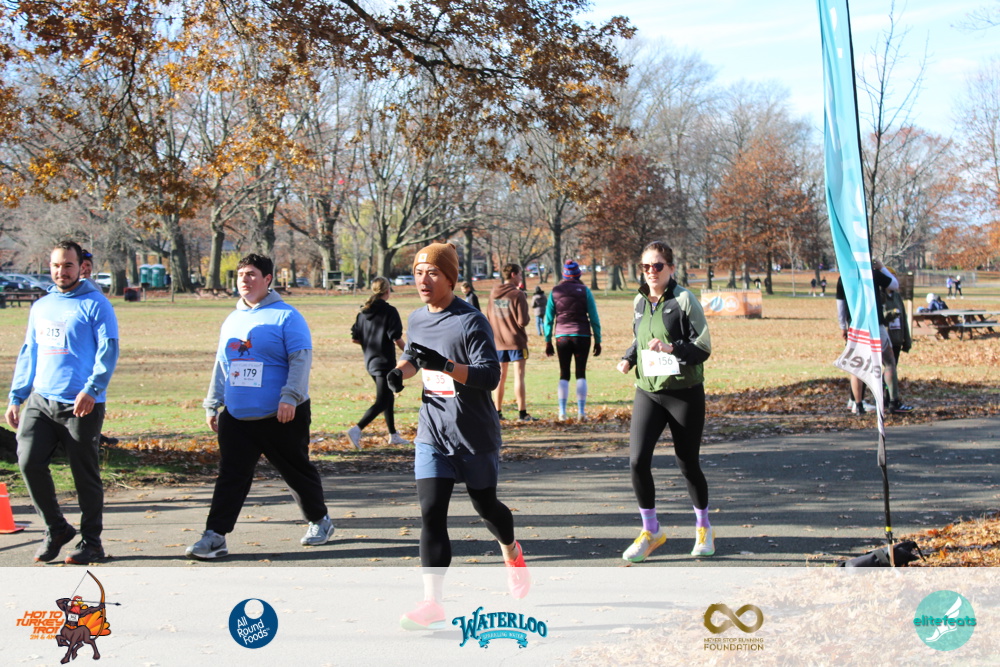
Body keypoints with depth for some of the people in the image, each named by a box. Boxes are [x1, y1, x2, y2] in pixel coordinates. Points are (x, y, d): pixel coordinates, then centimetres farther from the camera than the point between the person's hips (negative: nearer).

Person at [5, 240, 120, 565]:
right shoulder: (41, 307, 17)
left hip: (82, 405, -5)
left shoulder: (95, 304, -2)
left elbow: (108, 350, -11)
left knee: (85, 474, 1)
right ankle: (56, 528, 9)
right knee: (28, 460, -9)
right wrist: (16, 397, 15)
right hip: (40, 401, 5)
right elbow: (28, 353, 21)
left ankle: (91, 542, 14)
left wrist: (92, 390, -23)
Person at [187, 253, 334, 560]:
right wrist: (213, 404, 18)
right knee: (231, 476, -2)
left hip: (280, 417, -5)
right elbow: (221, 365, 21)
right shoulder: (232, 320, 15)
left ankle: (319, 521, 29)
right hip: (236, 417, 5)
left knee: (298, 471, 9)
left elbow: (301, 359, -13)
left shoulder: (286, 316, -6)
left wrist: (290, 397, -23)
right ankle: (215, 536, -4)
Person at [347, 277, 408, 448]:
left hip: (370, 362, 8)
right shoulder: (389, 311, -13)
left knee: (388, 397, 21)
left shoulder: (363, 312, 6)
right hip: (385, 362, -8)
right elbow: (397, 338, -17)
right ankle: (357, 429, -22)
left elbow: (355, 338, 7)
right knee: (382, 402, -5)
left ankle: (393, 436, 29)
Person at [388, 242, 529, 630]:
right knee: (431, 512, -10)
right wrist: (402, 370, 3)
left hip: (475, 435, -4)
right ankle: (432, 605, -14)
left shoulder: (471, 322, -16)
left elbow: (490, 375, -24)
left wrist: (445, 365, -36)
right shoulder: (416, 320, 5)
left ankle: (511, 553, 48)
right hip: (432, 435, 4)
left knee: (485, 506, 13)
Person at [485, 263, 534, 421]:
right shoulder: (518, 295, -13)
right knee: (519, 376, -3)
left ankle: (497, 412, 15)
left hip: (498, 342, 6)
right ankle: (522, 412, -5)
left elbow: (488, 318, 12)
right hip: (516, 342, -5)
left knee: (500, 377, 12)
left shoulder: (493, 294, 6)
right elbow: (523, 321, -16)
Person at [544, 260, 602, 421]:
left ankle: (562, 412, -1)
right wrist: (597, 340, 3)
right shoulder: (584, 290, -1)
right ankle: (581, 411, -1)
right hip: (582, 336, -1)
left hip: (562, 337, 1)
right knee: (581, 374, 4)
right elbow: (594, 317, -2)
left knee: (564, 374, 7)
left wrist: (548, 341, 8)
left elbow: (548, 318, 3)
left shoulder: (555, 291, 3)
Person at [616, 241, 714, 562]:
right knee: (637, 460, -9)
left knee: (687, 464, 6)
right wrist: (628, 359, 4)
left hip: (685, 393, -4)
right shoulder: (640, 301, 7)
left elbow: (703, 347, -13)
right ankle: (651, 531, 8)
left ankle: (704, 528, 29)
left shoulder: (684, 300, -10)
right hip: (647, 391, 4)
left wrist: (671, 348, -28)